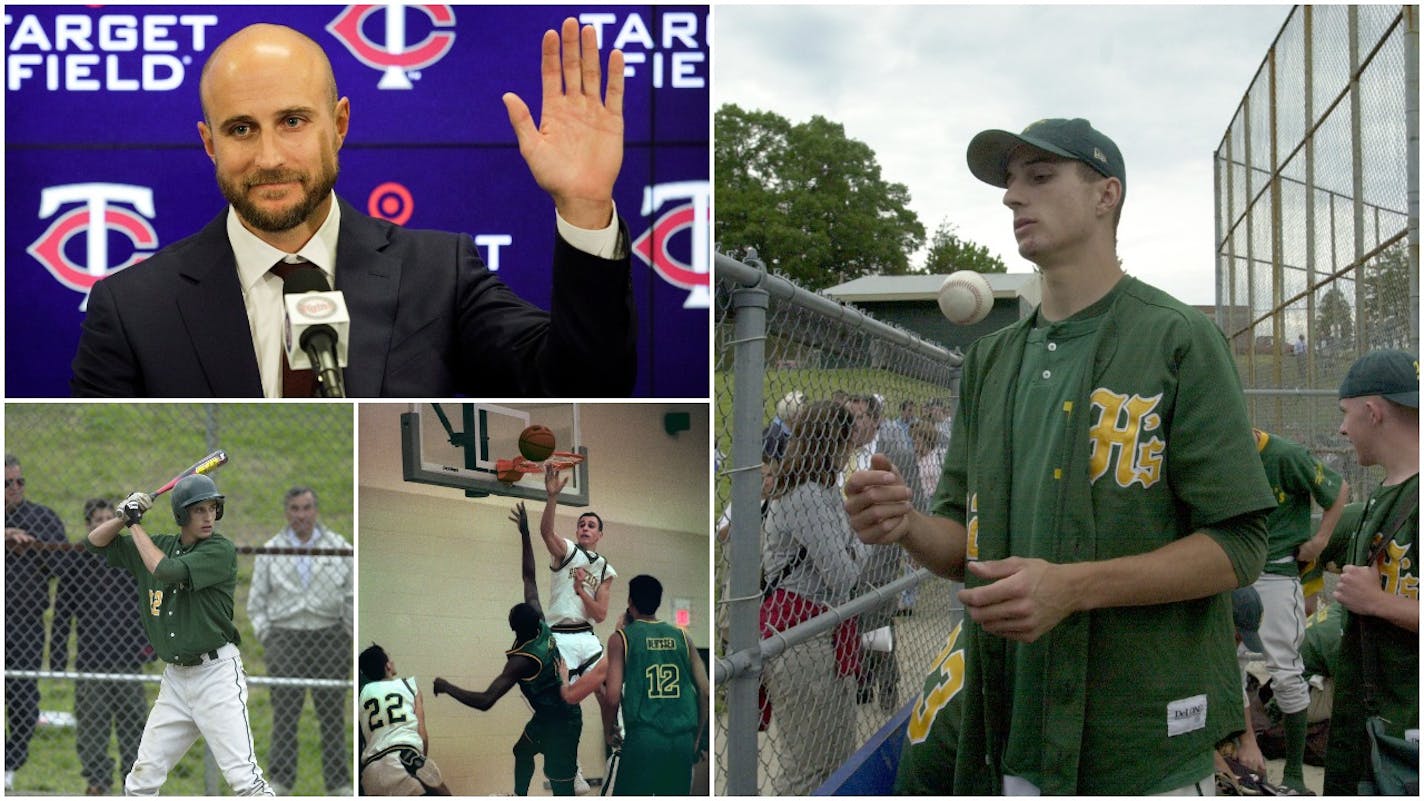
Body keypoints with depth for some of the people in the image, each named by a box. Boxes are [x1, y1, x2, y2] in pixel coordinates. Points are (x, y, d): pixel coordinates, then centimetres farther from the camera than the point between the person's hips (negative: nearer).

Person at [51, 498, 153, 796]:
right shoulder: (75, 559, 3)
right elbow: (61, 612, 5)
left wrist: (149, 642, 1)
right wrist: (56, 658, 1)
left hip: (128, 658, 1)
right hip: (90, 658, -1)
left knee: (133, 721, 3)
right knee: (91, 726, 2)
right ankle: (97, 780, 13)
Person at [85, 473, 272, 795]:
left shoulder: (222, 549, -10)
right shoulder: (159, 545, 9)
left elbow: (167, 570, -22)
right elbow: (95, 542, 15)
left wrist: (137, 526, -9)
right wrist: (125, 516, -4)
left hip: (216, 673, -6)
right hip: (174, 677, 6)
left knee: (244, 778, -14)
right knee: (142, 776, 11)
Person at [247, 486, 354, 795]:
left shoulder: (339, 548, 6)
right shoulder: (270, 551, 8)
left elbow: (352, 598, 9)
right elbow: (256, 603, 12)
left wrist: (351, 637, 4)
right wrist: (266, 637, 2)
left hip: (329, 634, 0)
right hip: (285, 635, 0)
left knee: (332, 710, 1)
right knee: (284, 710, -4)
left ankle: (339, 783, 8)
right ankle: (279, 780, 4)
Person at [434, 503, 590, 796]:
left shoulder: (523, 659, -30)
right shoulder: (540, 622, -10)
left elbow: (484, 701, -38)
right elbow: (529, 576, -2)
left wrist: (445, 687, -28)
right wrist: (525, 533, -2)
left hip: (561, 721, -9)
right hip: (550, 713, 9)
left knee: (562, 788, -8)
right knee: (522, 750, 32)